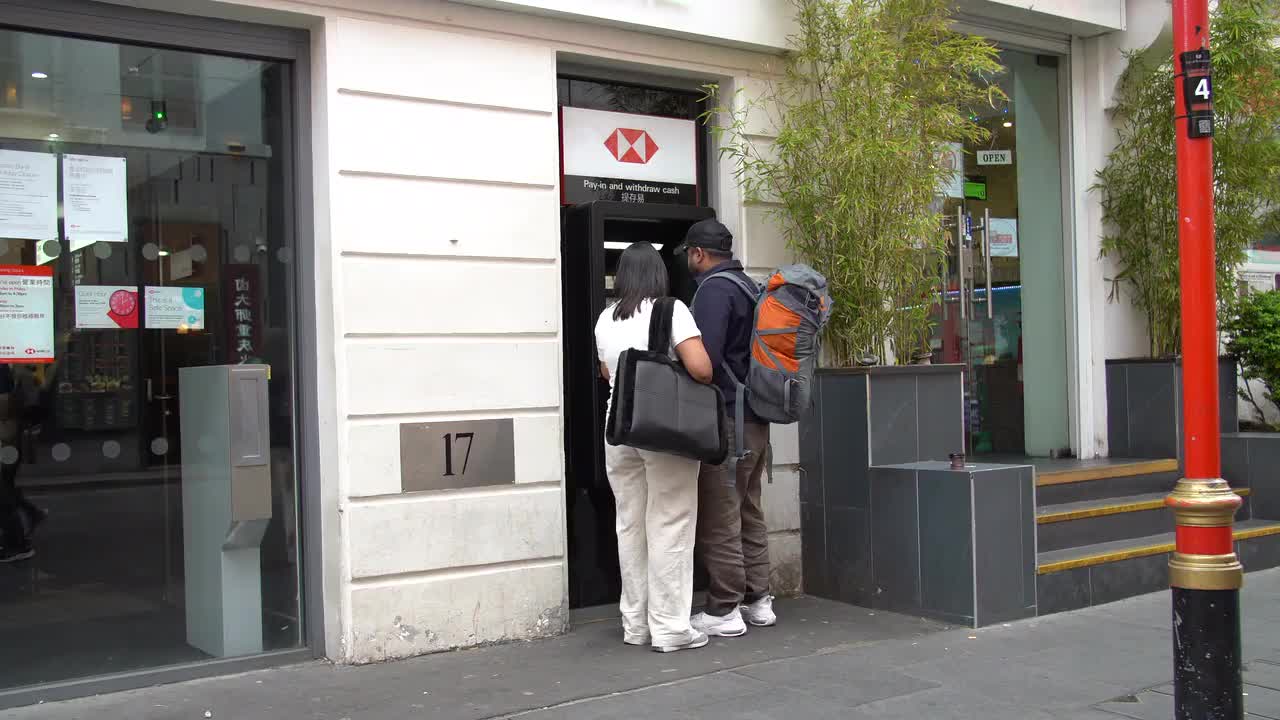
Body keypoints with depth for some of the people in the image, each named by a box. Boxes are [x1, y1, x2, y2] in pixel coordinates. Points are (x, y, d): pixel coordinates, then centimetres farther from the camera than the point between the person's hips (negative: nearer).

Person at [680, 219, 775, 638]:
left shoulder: (714, 289, -13)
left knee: (719, 519, -3)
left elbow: (705, 356, -23)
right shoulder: (749, 286, 17)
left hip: (726, 419, -9)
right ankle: (758, 600, 23)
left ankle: (724, 611, 2)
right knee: (749, 512, 16)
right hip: (757, 419, 10)